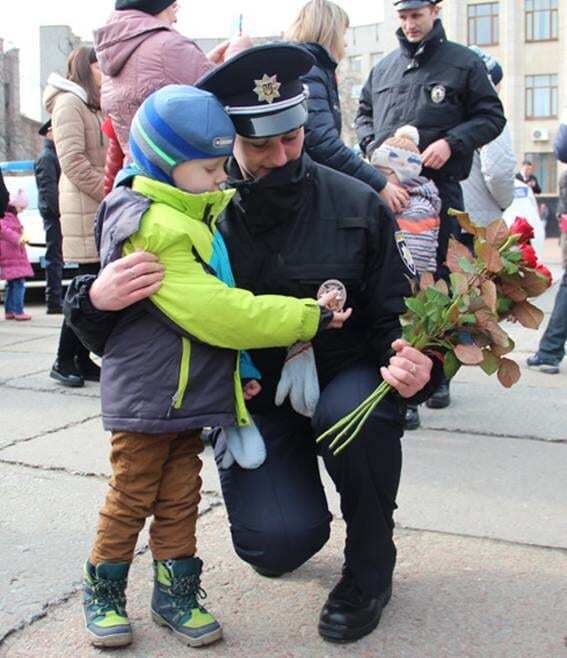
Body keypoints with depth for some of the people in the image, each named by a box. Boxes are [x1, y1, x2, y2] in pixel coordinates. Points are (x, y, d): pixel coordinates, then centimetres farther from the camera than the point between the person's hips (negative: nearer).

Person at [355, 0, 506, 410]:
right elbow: (364, 112, 26)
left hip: (440, 185, -3)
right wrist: (372, 143, 4)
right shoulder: (384, 67, 17)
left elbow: (492, 117, 4)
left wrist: (452, 142, -12)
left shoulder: (464, 63, 5)